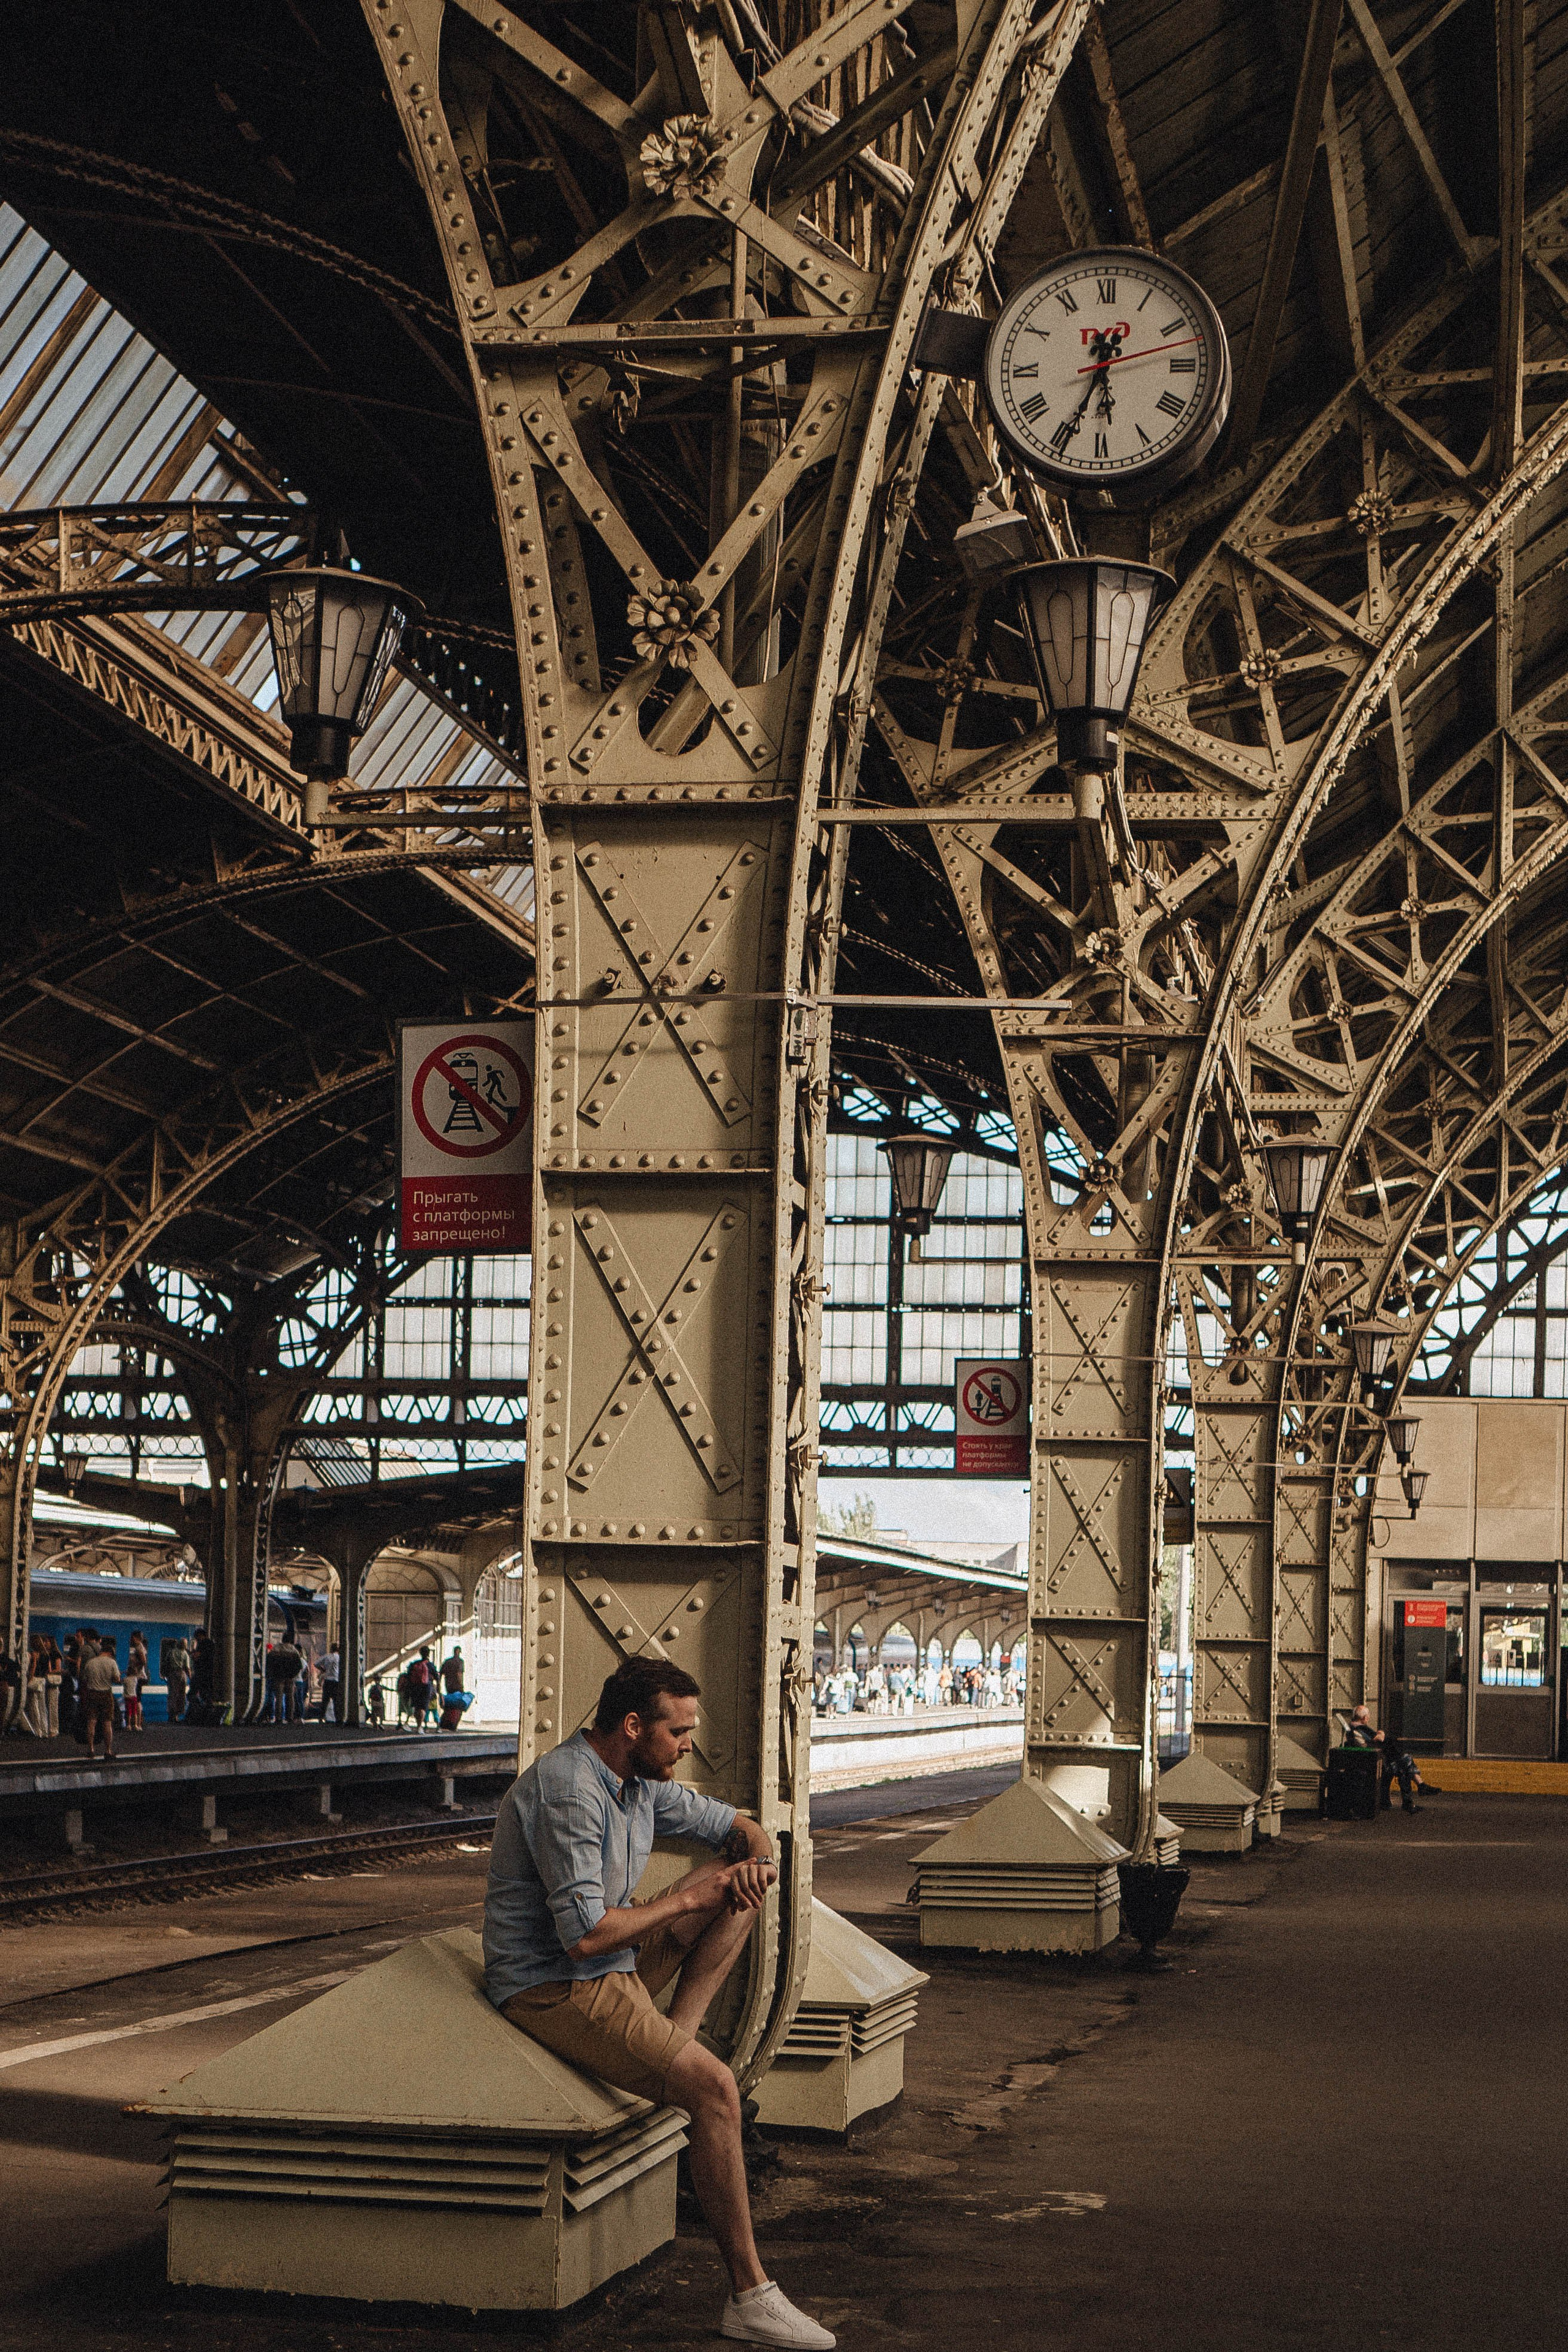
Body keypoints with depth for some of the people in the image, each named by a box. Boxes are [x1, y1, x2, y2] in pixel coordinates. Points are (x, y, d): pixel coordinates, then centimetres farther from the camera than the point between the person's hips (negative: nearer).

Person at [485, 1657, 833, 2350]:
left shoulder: (640, 1784, 7)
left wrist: (756, 1859, -6)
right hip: (554, 1990, -10)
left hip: (613, 1966, 10)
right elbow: (585, 1934, -29)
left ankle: (674, 2040, -2)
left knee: (740, 1881, 9)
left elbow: (738, 1827, 20)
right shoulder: (568, 1792, -22)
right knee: (713, 2087, -24)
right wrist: (686, 1901, -15)